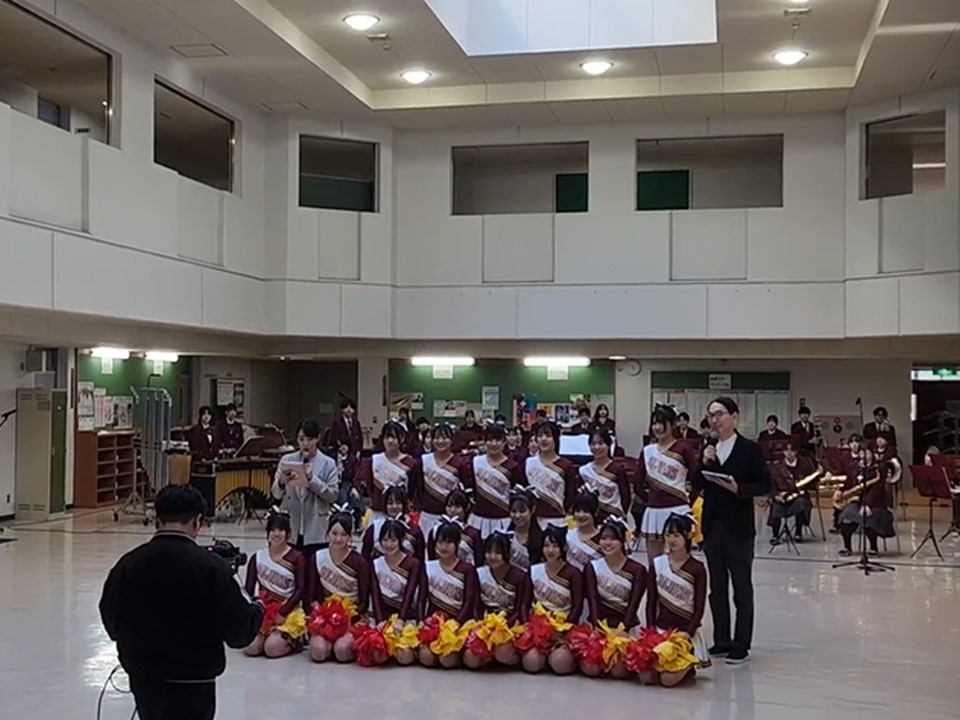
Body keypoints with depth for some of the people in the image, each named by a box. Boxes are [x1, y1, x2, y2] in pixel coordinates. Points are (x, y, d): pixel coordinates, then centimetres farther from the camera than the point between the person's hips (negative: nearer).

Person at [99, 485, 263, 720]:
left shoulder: (128, 564, -7)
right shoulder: (210, 566, -18)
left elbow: (113, 625, 5)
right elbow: (239, 631, -15)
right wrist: (257, 609, 7)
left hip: (144, 678, 4)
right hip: (192, 682, -4)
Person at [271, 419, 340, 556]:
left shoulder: (328, 464, 0)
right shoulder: (287, 460, 4)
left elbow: (333, 495, -8)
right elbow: (276, 494, 2)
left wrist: (312, 479, -19)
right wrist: (281, 483, -20)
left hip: (315, 530, -2)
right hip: (289, 528, 2)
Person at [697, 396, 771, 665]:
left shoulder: (750, 449, -6)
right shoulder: (709, 449, 9)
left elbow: (765, 485, -7)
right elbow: (698, 485, 7)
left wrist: (739, 488, -21)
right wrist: (705, 464, -9)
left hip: (738, 528, -5)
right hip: (713, 526, 5)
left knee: (742, 587, 2)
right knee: (716, 587, 10)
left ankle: (741, 646, 7)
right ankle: (721, 641, 20)